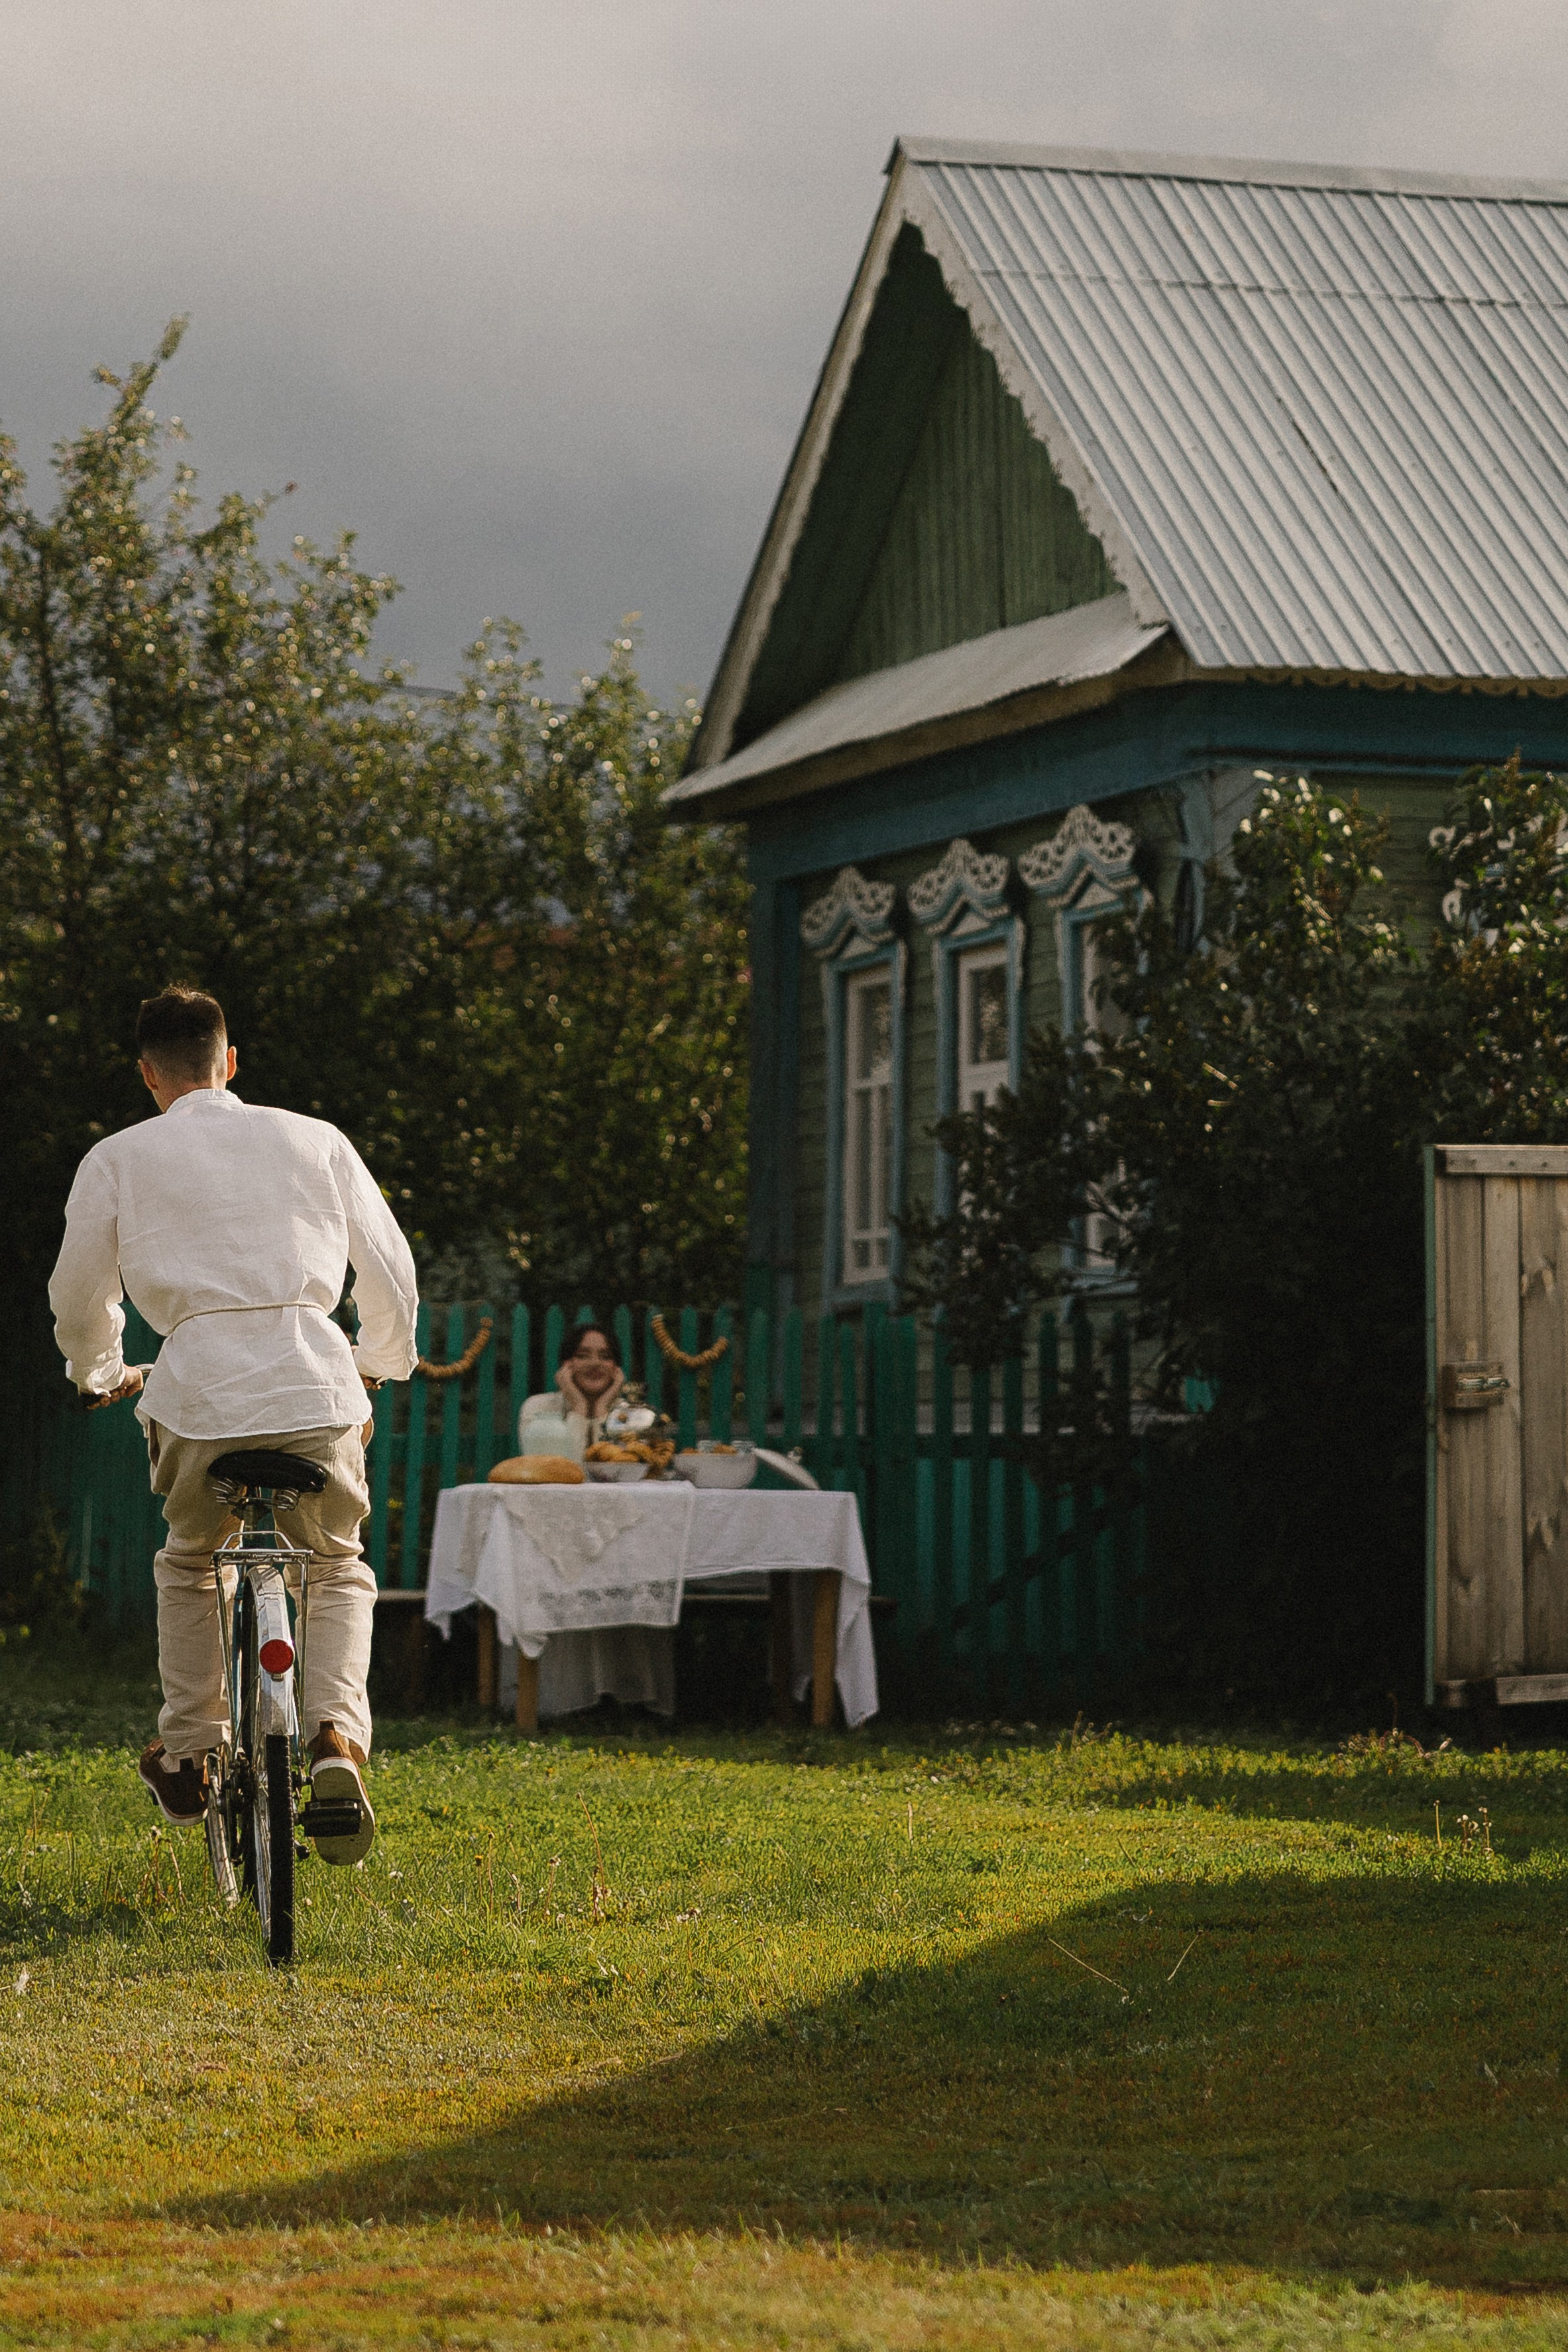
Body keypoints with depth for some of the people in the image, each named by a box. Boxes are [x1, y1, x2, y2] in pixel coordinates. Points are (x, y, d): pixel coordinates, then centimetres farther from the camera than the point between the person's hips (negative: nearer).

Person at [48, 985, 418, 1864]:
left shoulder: (119, 1158, 11)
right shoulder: (316, 1140, 15)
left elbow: (79, 1296, 16)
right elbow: (391, 1271, 18)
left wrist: (103, 1373, 37)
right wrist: (383, 1361, 38)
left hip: (199, 1387, -1)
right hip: (319, 1385, 1)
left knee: (190, 1564, 28)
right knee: (338, 1568, 22)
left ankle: (190, 1755, 28)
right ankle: (338, 1735, -2)